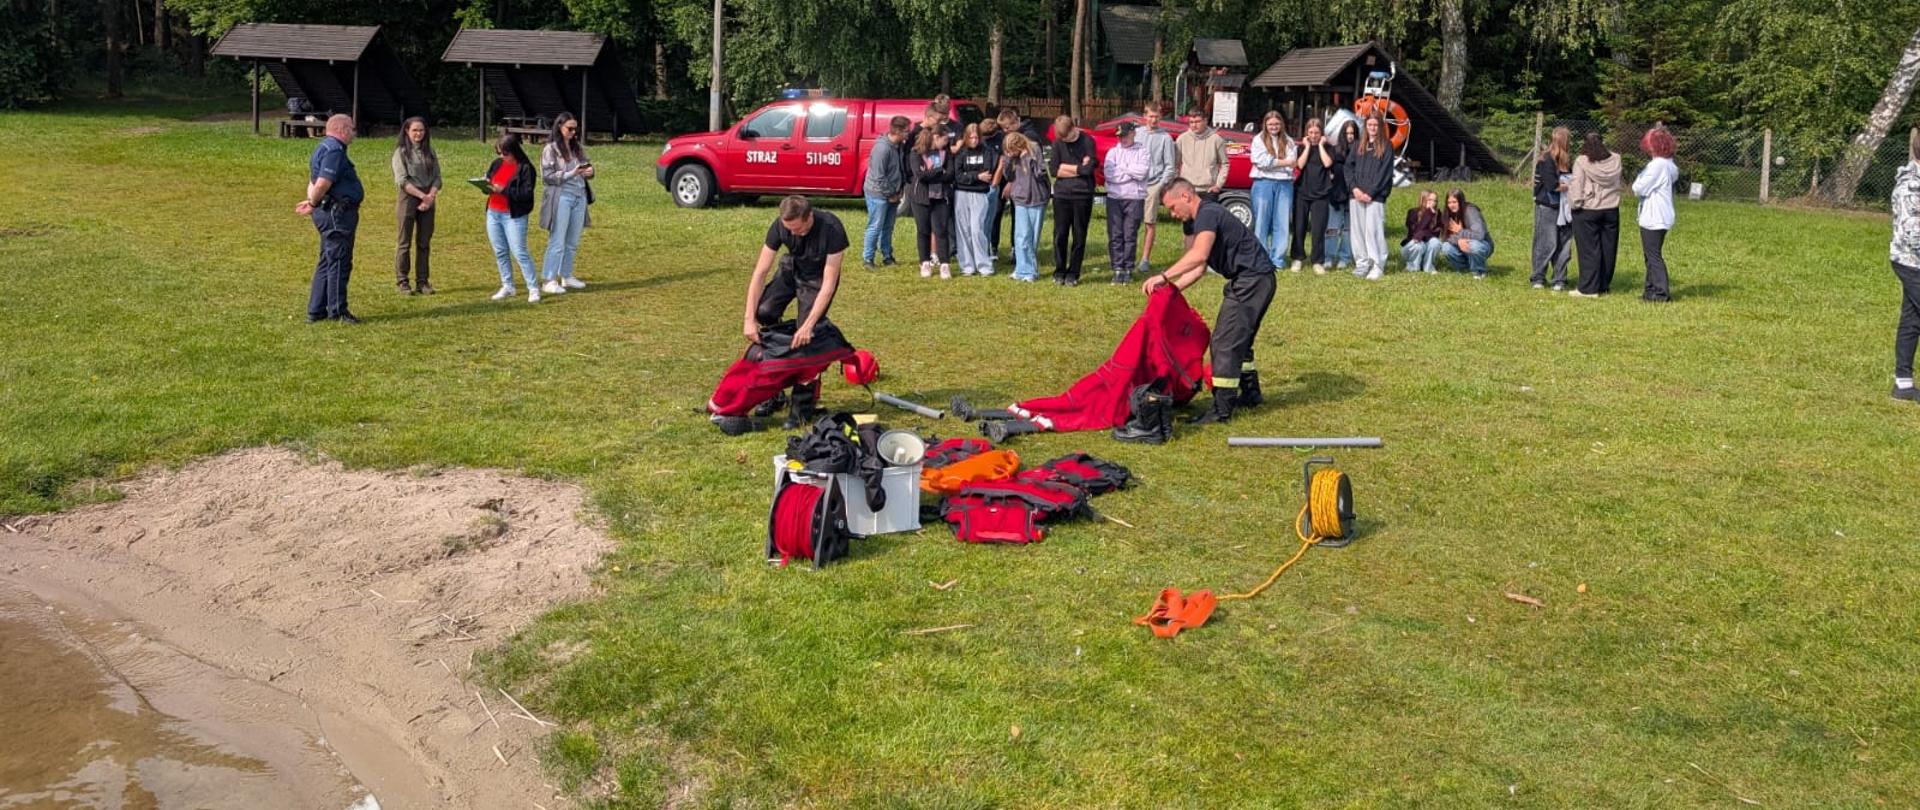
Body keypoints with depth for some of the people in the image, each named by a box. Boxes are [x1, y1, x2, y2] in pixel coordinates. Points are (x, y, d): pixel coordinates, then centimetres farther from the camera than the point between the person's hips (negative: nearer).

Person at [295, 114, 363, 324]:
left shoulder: (325, 148, 19)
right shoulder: (334, 150, -16)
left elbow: (314, 181, 19)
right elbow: (323, 183, -24)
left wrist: (311, 201, 7)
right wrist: (313, 204, -11)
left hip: (331, 213, 11)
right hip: (337, 213, -11)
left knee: (328, 262, 14)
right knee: (339, 262, -4)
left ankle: (316, 311, 18)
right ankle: (337, 311, 2)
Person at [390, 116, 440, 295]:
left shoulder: (429, 151, 11)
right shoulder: (401, 152, -2)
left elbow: (437, 178, 6)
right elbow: (402, 181, -11)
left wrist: (431, 196, -11)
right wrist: (422, 195, -17)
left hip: (427, 202, 4)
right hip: (407, 199, -4)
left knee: (424, 243, 6)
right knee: (405, 243, 0)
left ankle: (422, 282, 11)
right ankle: (402, 282, 5)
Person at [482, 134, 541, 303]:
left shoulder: (525, 168, -11)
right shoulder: (497, 163, 8)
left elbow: (526, 194, -18)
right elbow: (487, 180, 18)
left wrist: (504, 190, -23)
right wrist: (487, 186, -5)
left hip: (513, 216, -7)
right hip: (493, 214, 7)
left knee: (519, 253, -8)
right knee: (500, 252, 11)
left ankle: (533, 289, -1)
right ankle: (507, 287, 21)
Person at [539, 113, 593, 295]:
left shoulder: (577, 147, 12)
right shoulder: (551, 149, -5)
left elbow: (587, 167, 21)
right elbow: (546, 177, -10)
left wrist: (589, 171, -4)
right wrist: (572, 173, -18)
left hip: (579, 197, 6)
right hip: (561, 197, -6)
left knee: (573, 242, 11)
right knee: (557, 242, -6)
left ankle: (566, 276, 23)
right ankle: (549, 281, -3)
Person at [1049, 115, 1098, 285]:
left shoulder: (1087, 141, -5)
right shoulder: (1057, 143, 3)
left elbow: (1089, 168, -14)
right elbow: (1054, 169, -4)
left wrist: (1065, 167, -6)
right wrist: (1078, 169, -9)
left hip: (1082, 195, -2)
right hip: (1061, 194, 2)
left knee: (1079, 237, 3)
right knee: (1060, 235, 4)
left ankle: (1073, 273, 11)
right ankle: (1059, 272, 15)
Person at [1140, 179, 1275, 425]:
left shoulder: (1208, 214, -17)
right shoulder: (1192, 222, 14)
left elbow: (1199, 256, -33)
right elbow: (1199, 267, 14)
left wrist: (1164, 276, -32)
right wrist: (1171, 288, 3)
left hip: (1253, 279, -11)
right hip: (1248, 279, 11)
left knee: (1225, 341, -10)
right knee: (1240, 339, 22)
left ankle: (1222, 409, -9)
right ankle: (1250, 392, 35)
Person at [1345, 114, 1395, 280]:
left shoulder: (1386, 147, 4)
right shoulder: (1358, 146, 16)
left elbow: (1385, 173, -4)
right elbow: (1349, 167, 9)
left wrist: (1370, 193, -12)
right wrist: (1354, 188, -7)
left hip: (1375, 196, -4)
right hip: (1356, 195, 4)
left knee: (1373, 230, -11)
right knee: (1358, 230, 3)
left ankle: (1377, 266, -9)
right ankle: (1361, 264, 9)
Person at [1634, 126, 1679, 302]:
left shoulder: (1657, 165, -19)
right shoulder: (1669, 165, 13)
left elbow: (1639, 189, -16)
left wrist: (1638, 180, 2)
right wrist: (1640, 185, 3)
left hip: (1653, 219, -10)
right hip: (1661, 217, 10)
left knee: (1653, 255, -4)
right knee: (1652, 254, 17)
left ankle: (1661, 293, -3)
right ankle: (1652, 289, 23)